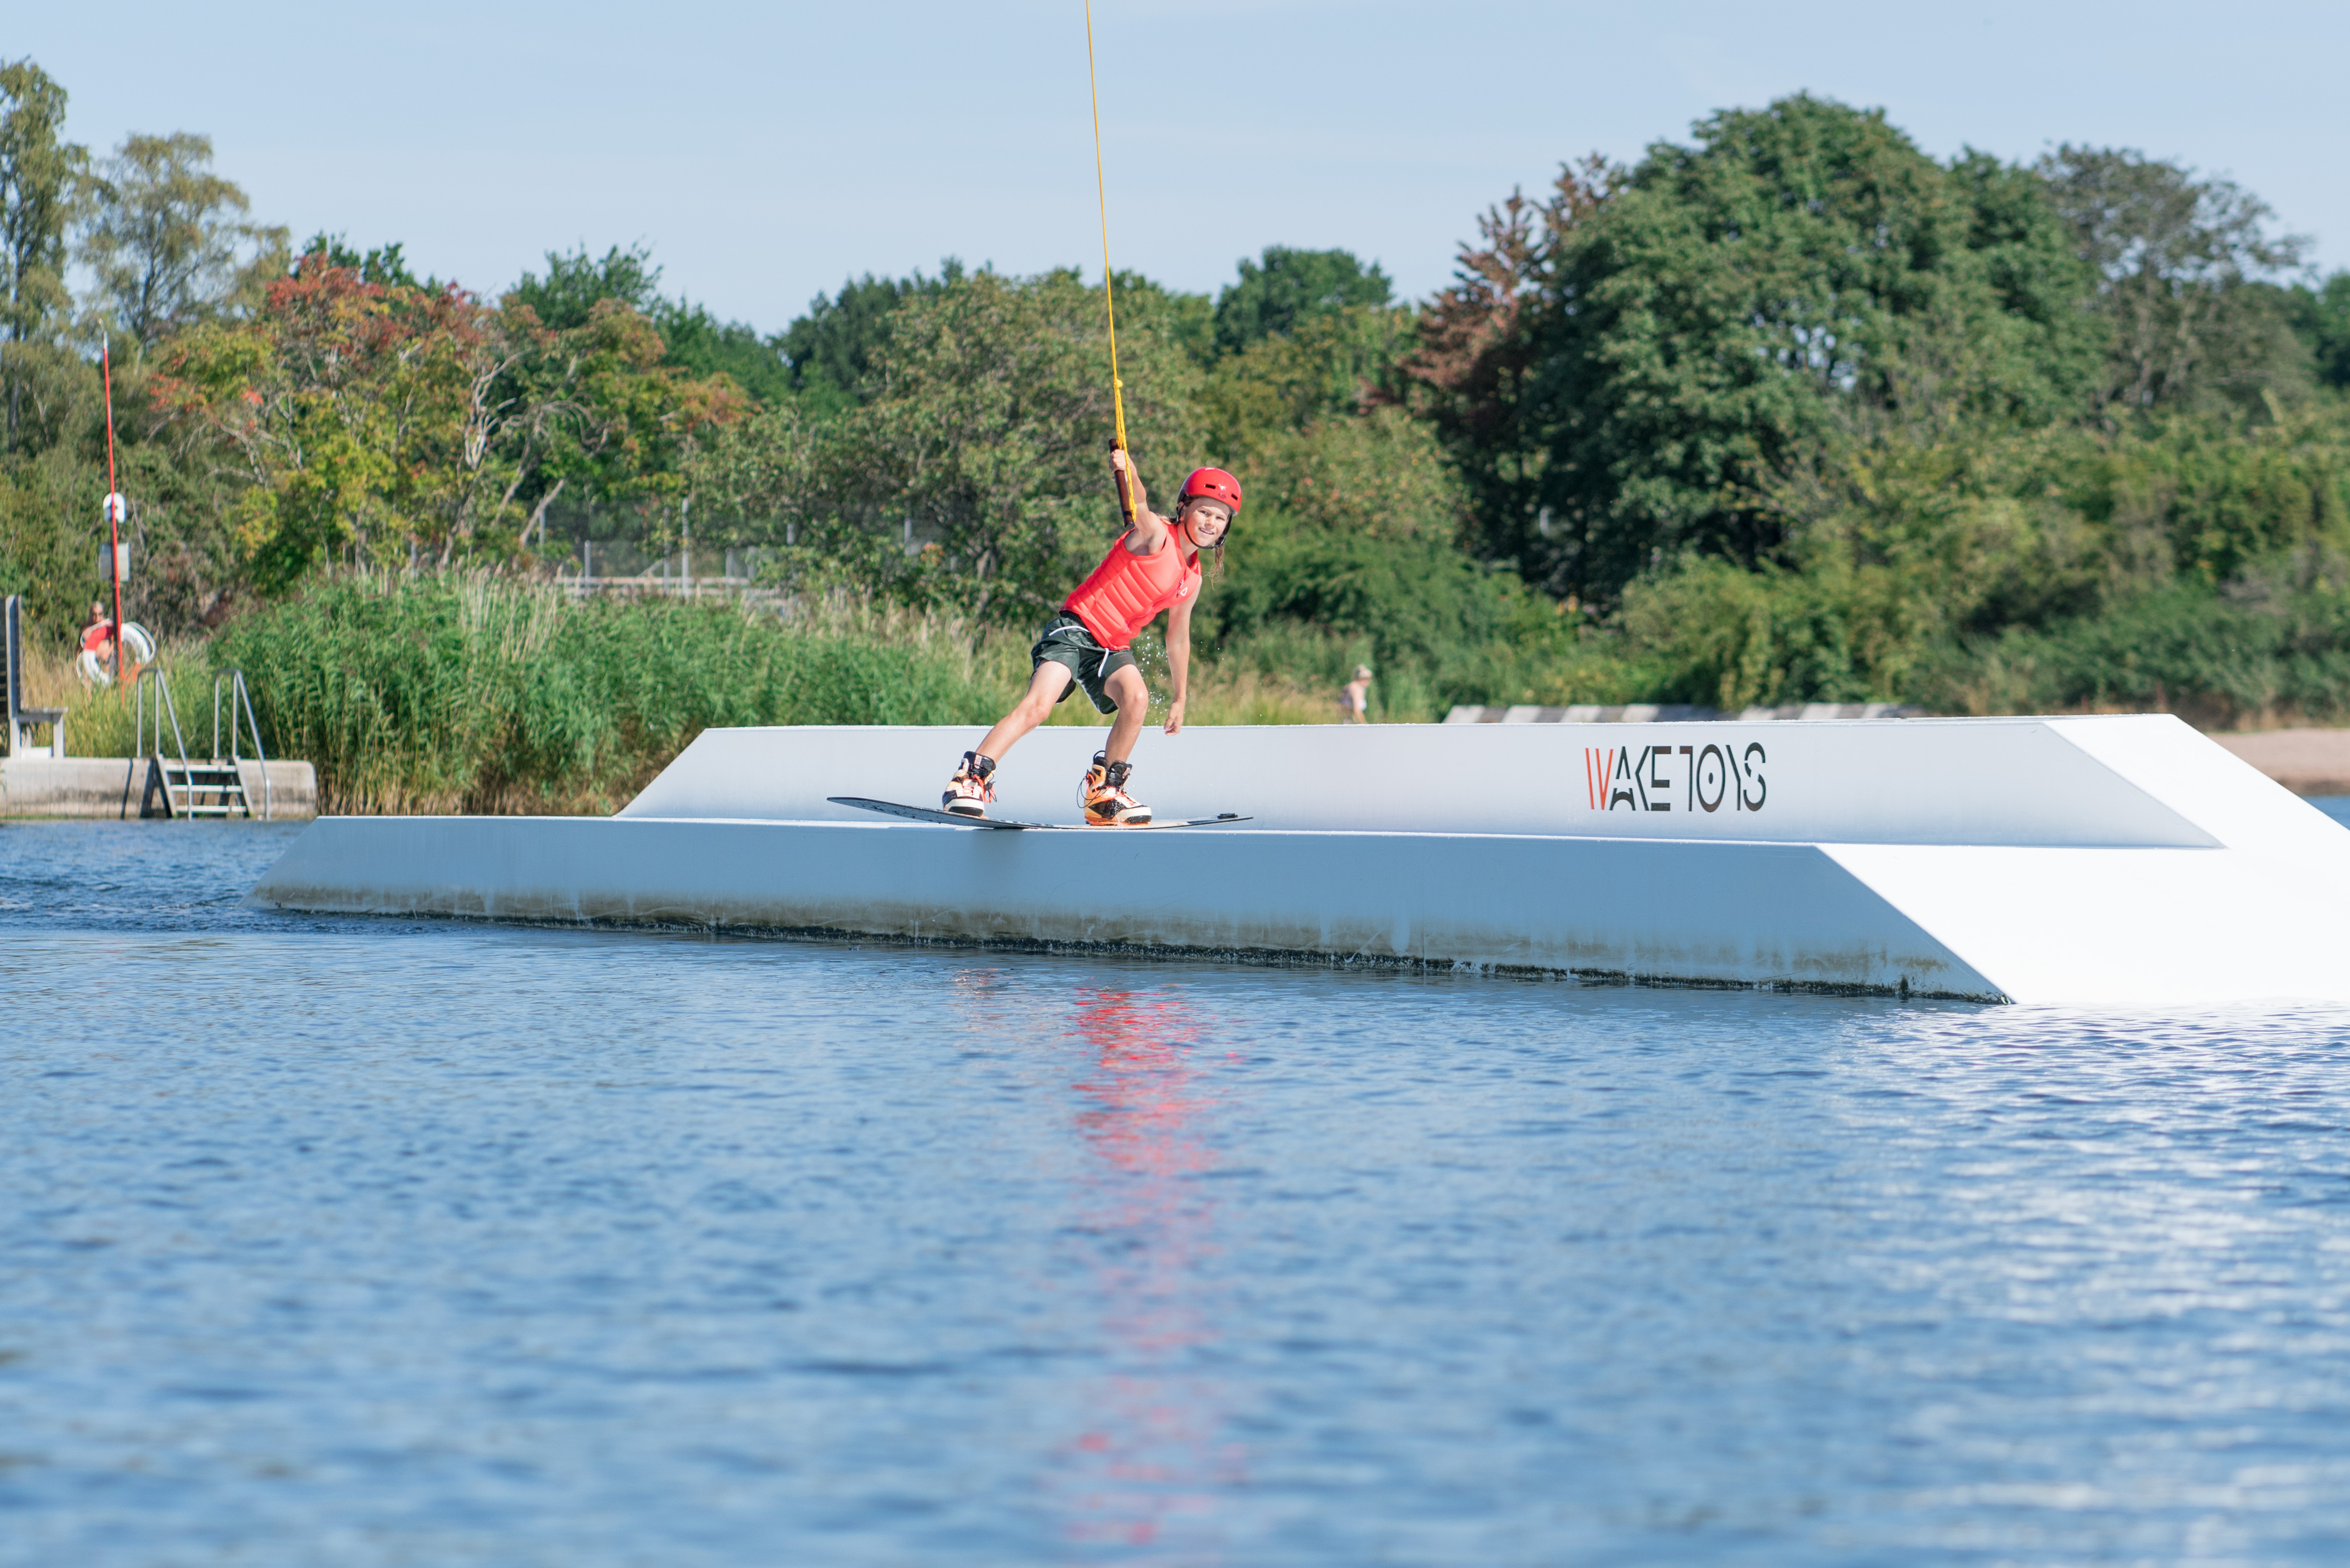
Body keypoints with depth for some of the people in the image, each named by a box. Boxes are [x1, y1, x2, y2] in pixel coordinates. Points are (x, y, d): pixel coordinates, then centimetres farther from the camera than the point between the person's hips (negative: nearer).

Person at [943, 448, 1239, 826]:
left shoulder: (1192, 579, 11)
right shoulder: (1157, 535, -10)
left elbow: (1178, 638, 24)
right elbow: (1139, 511, -33)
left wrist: (1179, 698, 29)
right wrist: (1126, 471, -56)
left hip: (1113, 648, 6)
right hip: (1076, 628, -6)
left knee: (1137, 697, -23)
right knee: (1037, 705, -24)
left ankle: (1104, 794, -10)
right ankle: (970, 780, -18)